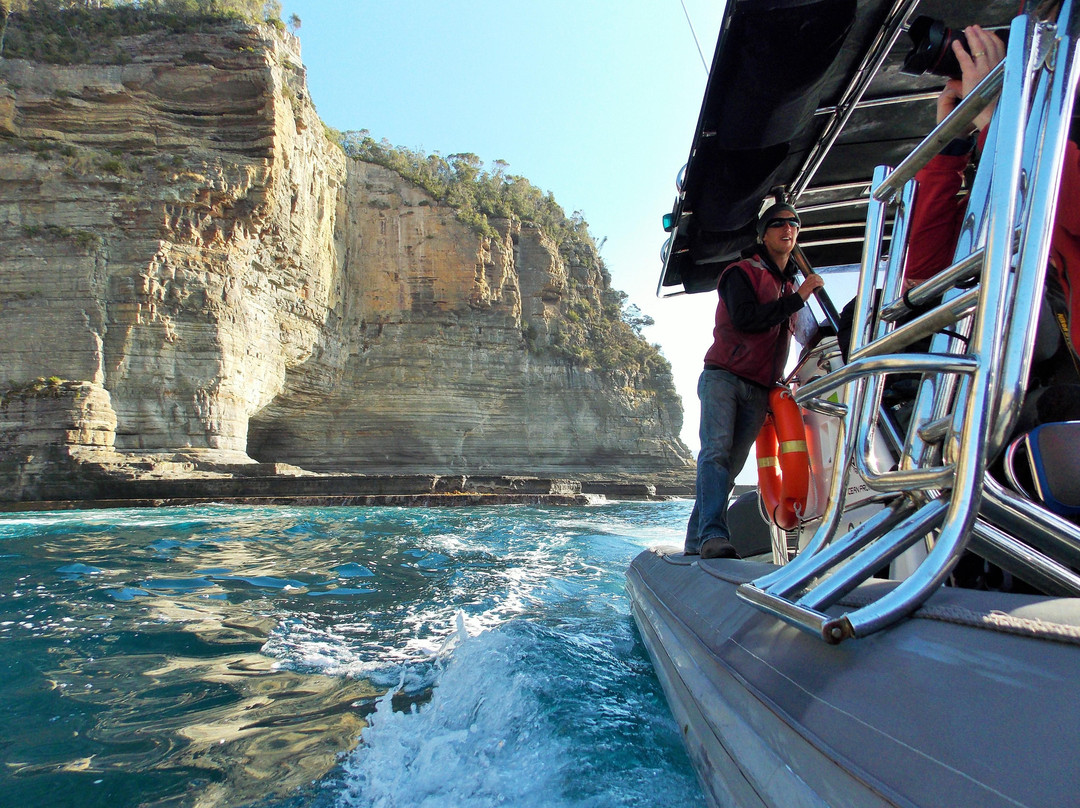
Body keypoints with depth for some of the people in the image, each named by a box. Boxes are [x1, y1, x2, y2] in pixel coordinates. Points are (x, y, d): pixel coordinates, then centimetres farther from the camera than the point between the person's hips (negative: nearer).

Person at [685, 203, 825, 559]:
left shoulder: (791, 287, 26)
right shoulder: (742, 272, 4)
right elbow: (745, 318, -14)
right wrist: (797, 298, -10)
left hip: (759, 392, 6)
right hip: (723, 378, -6)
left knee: (730, 467, -3)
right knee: (716, 452, -21)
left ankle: (696, 543, -3)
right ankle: (713, 535, -30)